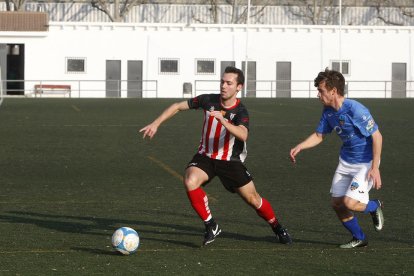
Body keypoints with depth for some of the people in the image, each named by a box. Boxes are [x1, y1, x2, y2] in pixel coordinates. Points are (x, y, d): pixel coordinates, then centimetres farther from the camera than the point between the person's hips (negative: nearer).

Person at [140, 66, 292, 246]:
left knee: (253, 199, 1)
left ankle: (278, 228, 29)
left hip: (231, 161, -2)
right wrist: (156, 124, -7)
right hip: (205, 156, 2)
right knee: (190, 182, -28)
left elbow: (243, 135, -40)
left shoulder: (240, 112, -19)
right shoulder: (208, 100, -10)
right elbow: (178, 106, 0)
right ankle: (211, 226, -14)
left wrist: (222, 121, -53)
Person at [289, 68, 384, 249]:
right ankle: (359, 239, 24)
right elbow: (319, 135, 14)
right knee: (336, 203, 5)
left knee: (350, 203, -19)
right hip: (346, 161, 8)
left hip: (366, 164, -8)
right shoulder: (328, 111, -1)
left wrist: (375, 168, -25)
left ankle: (375, 207, 14)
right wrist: (299, 147, -3)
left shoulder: (355, 109, -25)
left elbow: (377, 136, -23)